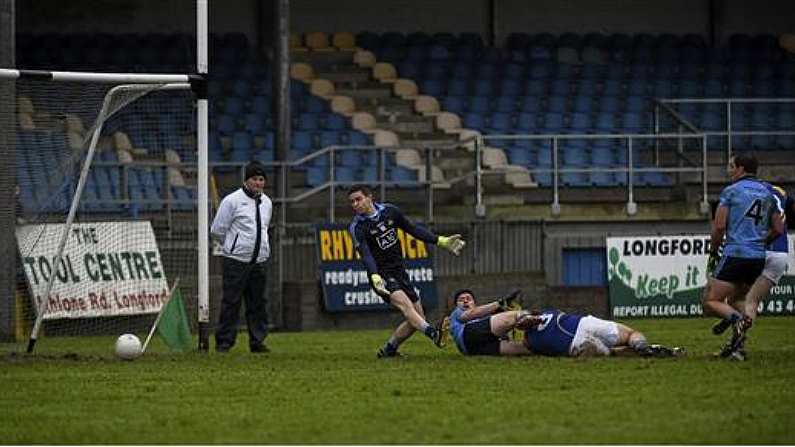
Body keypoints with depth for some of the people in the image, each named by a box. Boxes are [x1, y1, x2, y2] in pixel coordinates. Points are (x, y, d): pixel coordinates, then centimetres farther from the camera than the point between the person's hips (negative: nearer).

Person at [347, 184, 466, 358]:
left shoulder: (389, 211, 4)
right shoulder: (357, 227, -10)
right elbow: (365, 254, -23)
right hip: (382, 275, -6)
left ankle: (387, 349, 16)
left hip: (399, 272, 6)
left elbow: (413, 229, 15)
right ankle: (433, 333, -51)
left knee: (418, 317, 3)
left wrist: (441, 241, 14)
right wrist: (375, 277, -40)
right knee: (404, 303, -30)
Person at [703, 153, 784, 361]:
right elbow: (778, 229, 15)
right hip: (758, 258, 6)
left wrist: (713, 252, 6)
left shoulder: (730, 191, -3)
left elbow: (719, 227, -8)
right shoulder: (767, 193, 14)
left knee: (711, 302, -5)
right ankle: (736, 345, 8)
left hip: (735, 254, -6)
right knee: (736, 300, 21)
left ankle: (737, 319, -32)